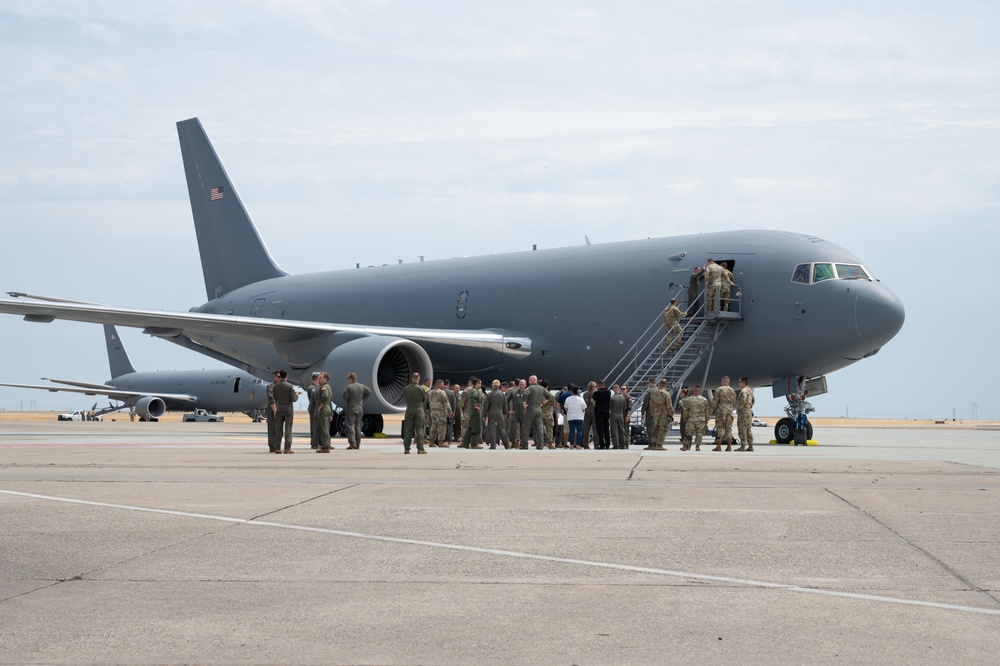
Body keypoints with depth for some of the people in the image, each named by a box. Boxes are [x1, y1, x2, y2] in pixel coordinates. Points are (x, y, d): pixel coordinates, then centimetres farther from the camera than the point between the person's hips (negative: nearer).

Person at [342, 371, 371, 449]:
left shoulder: (348, 387, -15)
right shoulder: (361, 386, 4)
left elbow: (344, 397, -16)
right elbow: (369, 392, 13)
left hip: (351, 409, -6)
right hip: (360, 409, 6)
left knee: (350, 426, -4)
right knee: (358, 427, 10)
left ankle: (352, 443, -16)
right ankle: (358, 444, 11)